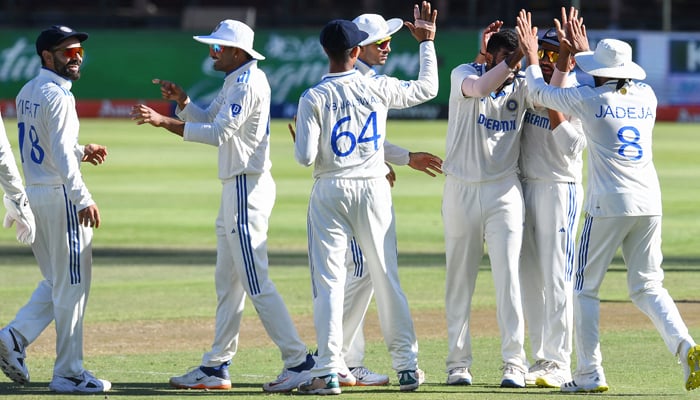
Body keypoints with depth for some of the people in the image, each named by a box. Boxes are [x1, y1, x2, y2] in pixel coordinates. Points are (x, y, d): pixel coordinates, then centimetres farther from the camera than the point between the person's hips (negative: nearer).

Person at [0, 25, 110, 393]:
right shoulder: (56, 96, -15)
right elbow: (61, 158, -22)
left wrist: (80, 151, 16)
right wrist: (84, 200, -22)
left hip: (32, 194, 9)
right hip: (60, 196, -9)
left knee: (57, 282, 18)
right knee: (72, 285, -2)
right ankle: (68, 373, 1)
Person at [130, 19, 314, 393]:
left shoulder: (247, 84, -16)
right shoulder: (235, 81, 16)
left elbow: (217, 133, -23)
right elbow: (207, 120, 19)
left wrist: (162, 121, -24)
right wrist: (181, 101, 1)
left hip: (248, 188, -11)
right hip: (236, 189, 11)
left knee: (256, 283, -11)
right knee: (227, 282, 13)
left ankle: (298, 360, -11)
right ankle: (216, 367, 17)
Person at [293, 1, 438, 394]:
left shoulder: (314, 98, -9)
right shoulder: (378, 88, -2)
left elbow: (306, 157, -12)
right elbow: (428, 87, 13)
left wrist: (298, 138, 10)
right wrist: (427, 42, 21)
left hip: (330, 192, -2)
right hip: (374, 189, 2)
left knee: (329, 281, -1)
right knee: (387, 277, 10)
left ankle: (329, 372, -8)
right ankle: (408, 366, 13)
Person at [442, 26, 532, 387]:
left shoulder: (522, 87, 2)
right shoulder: (464, 74, -5)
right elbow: (481, 87, -27)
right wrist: (516, 57, -34)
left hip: (504, 192, 1)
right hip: (461, 190, -1)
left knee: (508, 274, -9)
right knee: (459, 279, 6)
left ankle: (514, 362, -10)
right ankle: (458, 363, 13)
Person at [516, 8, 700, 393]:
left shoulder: (589, 98, -5)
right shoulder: (646, 96, 9)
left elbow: (540, 93, 10)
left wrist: (532, 56, 26)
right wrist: (582, 51, 41)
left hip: (608, 205, -5)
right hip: (650, 204, 5)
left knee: (585, 288, 8)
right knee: (648, 287, 10)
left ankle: (590, 374, 3)